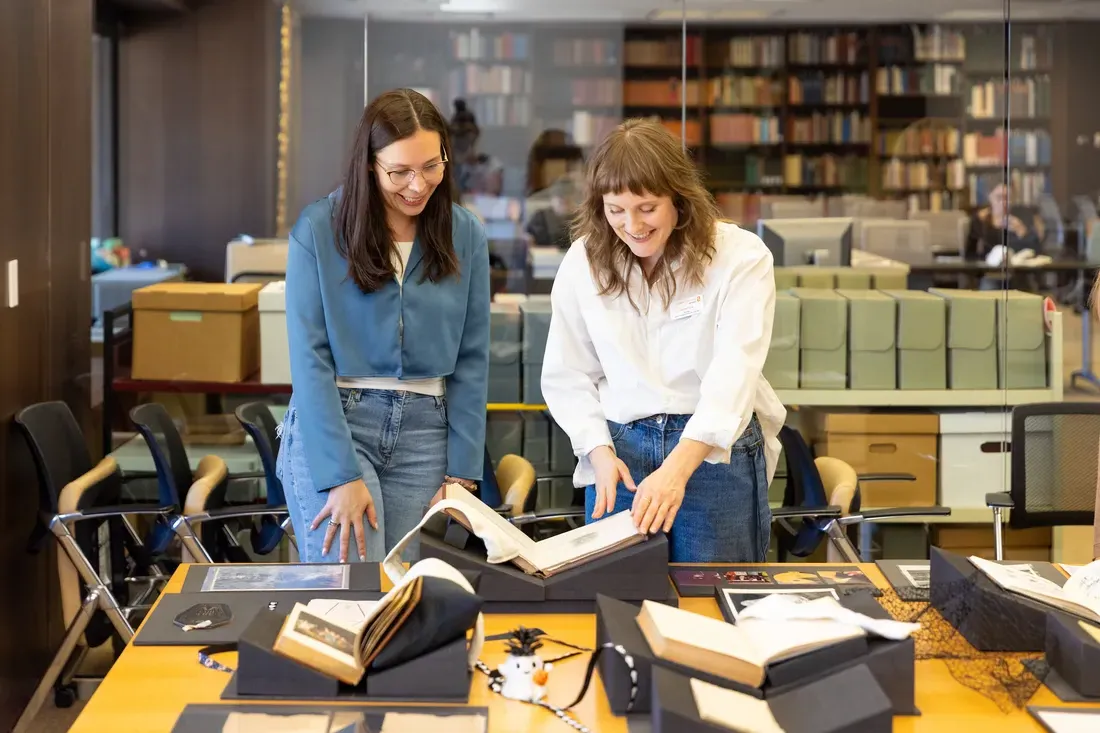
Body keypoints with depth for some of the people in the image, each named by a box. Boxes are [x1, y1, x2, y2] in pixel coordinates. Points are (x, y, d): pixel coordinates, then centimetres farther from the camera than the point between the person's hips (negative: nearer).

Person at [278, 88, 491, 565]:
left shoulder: (465, 235, 3)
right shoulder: (318, 230, -6)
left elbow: (472, 358, 6)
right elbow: (310, 356, -8)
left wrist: (462, 469, 0)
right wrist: (341, 474, -15)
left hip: (424, 433, 3)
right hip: (329, 423, -3)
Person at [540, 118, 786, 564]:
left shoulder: (740, 256, -10)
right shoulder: (582, 262, 1)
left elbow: (734, 371, -20)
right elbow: (565, 375, 4)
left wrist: (677, 469, -32)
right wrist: (599, 452, -13)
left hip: (715, 448, -2)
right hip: (618, 449, 3)